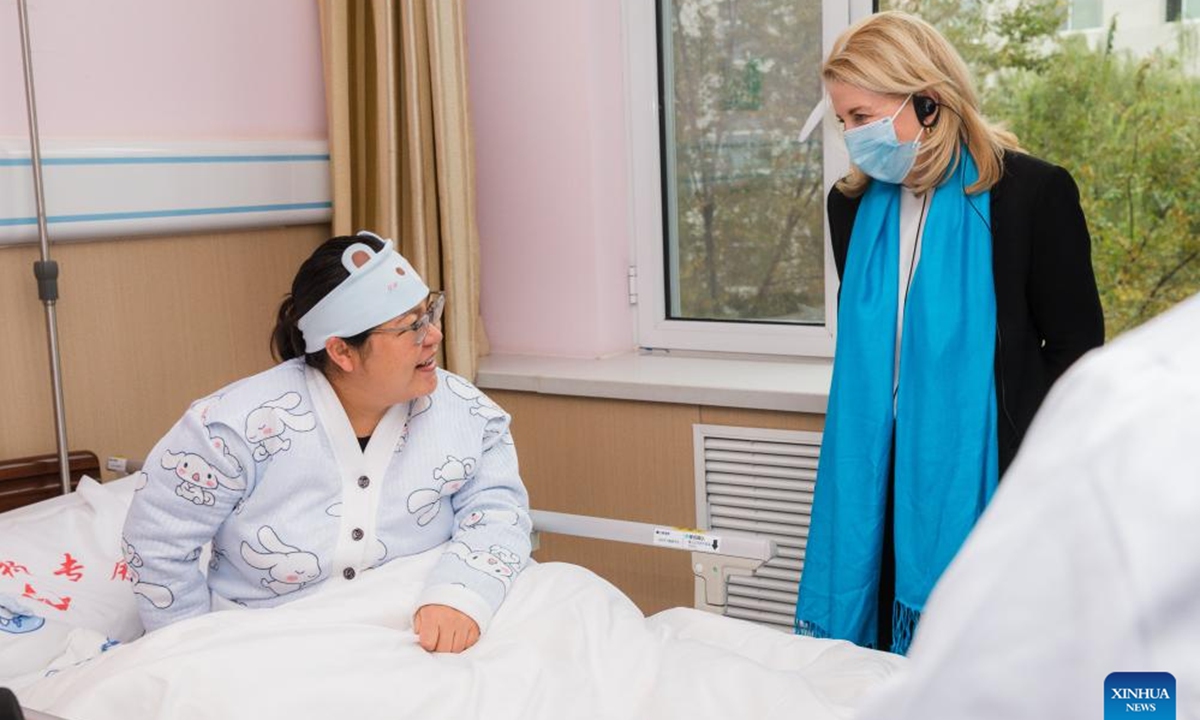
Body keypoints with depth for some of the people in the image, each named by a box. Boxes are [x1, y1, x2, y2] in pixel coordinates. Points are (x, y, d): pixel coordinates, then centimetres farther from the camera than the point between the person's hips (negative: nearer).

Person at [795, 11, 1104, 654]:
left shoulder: (1031, 192, -7)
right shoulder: (854, 205, 7)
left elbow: (1075, 346, -2)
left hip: (981, 470, -4)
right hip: (881, 475, 4)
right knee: (882, 671, 8)